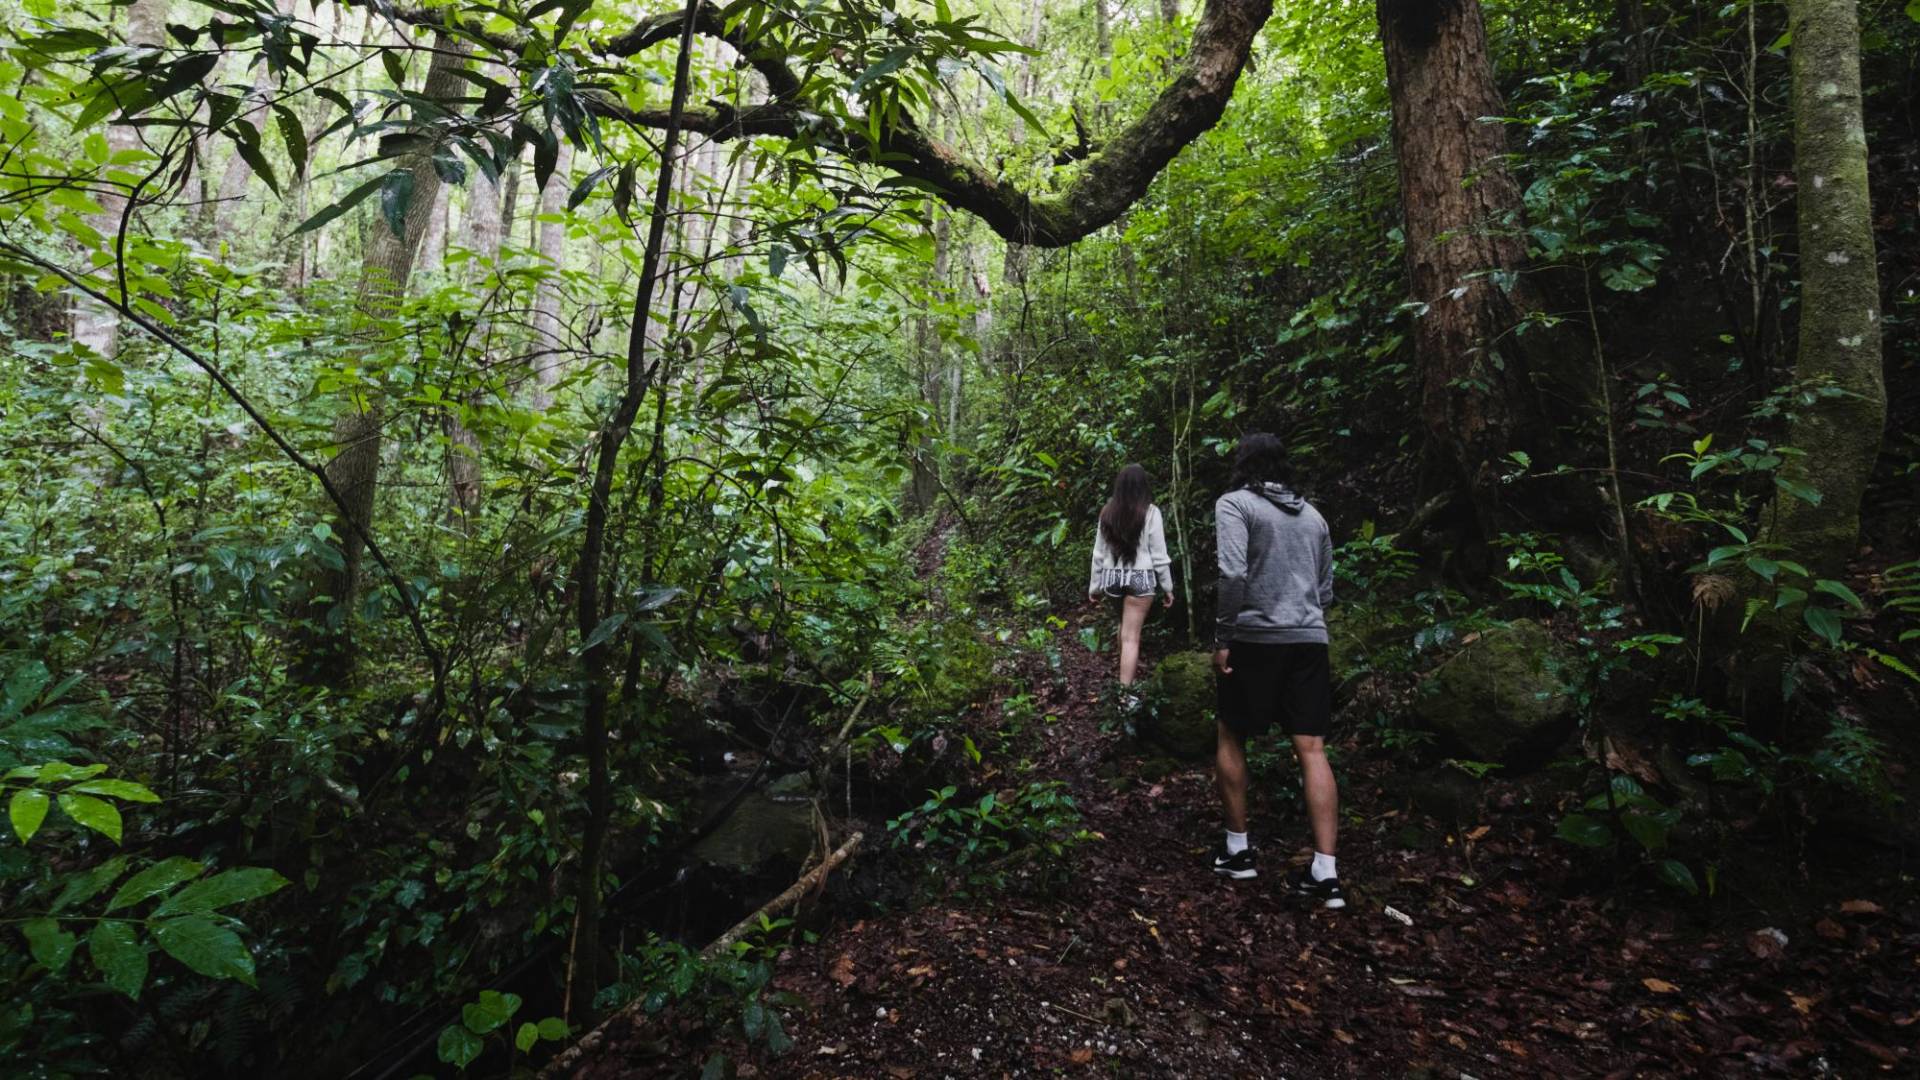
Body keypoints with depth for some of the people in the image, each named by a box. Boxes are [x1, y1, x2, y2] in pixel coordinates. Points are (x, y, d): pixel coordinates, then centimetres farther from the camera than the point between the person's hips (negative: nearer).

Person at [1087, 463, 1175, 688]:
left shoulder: (1107, 512, 4)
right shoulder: (1150, 512, -7)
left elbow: (1098, 553, 7)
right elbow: (1158, 554, -5)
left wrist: (1094, 585, 15)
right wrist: (1167, 586, 4)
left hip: (1113, 577, 4)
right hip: (1140, 578, -4)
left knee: (1125, 625, 26)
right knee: (1131, 636, -3)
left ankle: (1129, 666, 44)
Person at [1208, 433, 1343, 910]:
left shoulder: (1234, 503, -2)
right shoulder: (1312, 514, 17)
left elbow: (1233, 573, -16)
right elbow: (1325, 590, 18)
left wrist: (1223, 637, -11)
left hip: (1256, 638, -5)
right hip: (1311, 639, 5)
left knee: (1231, 738, 12)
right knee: (1313, 750, 4)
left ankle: (1237, 849, 19)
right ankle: (1325, 873, 4)